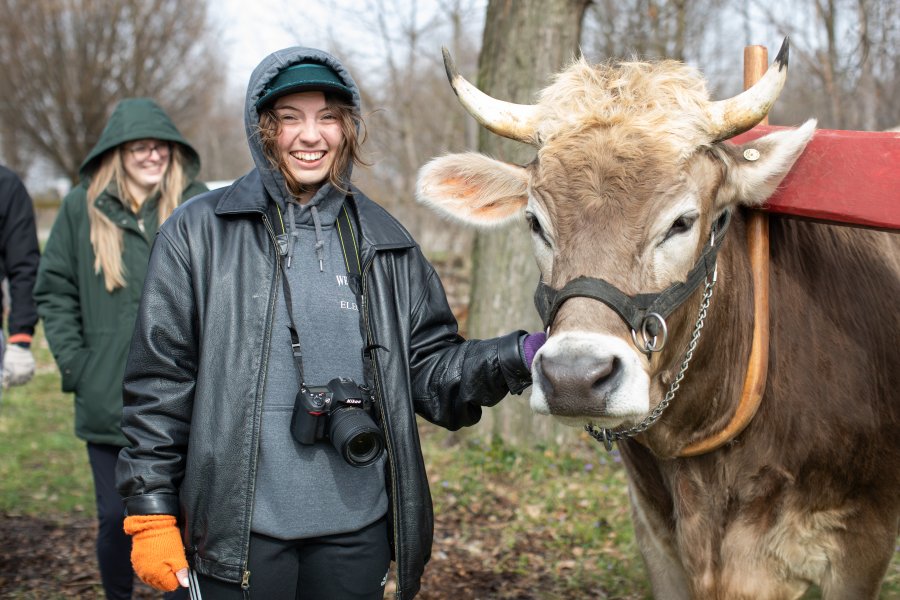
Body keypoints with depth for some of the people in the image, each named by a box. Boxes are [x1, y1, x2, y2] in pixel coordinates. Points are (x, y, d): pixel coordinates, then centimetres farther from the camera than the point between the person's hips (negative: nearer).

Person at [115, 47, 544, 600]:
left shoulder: (383, 242, 8)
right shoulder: (201, 233, -1)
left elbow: (430, 368, 7)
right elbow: (160, 381, -1)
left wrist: (516, 358, -11)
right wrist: (151, 514, -3)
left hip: (359, 528, 3)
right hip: (239, 532, -3)